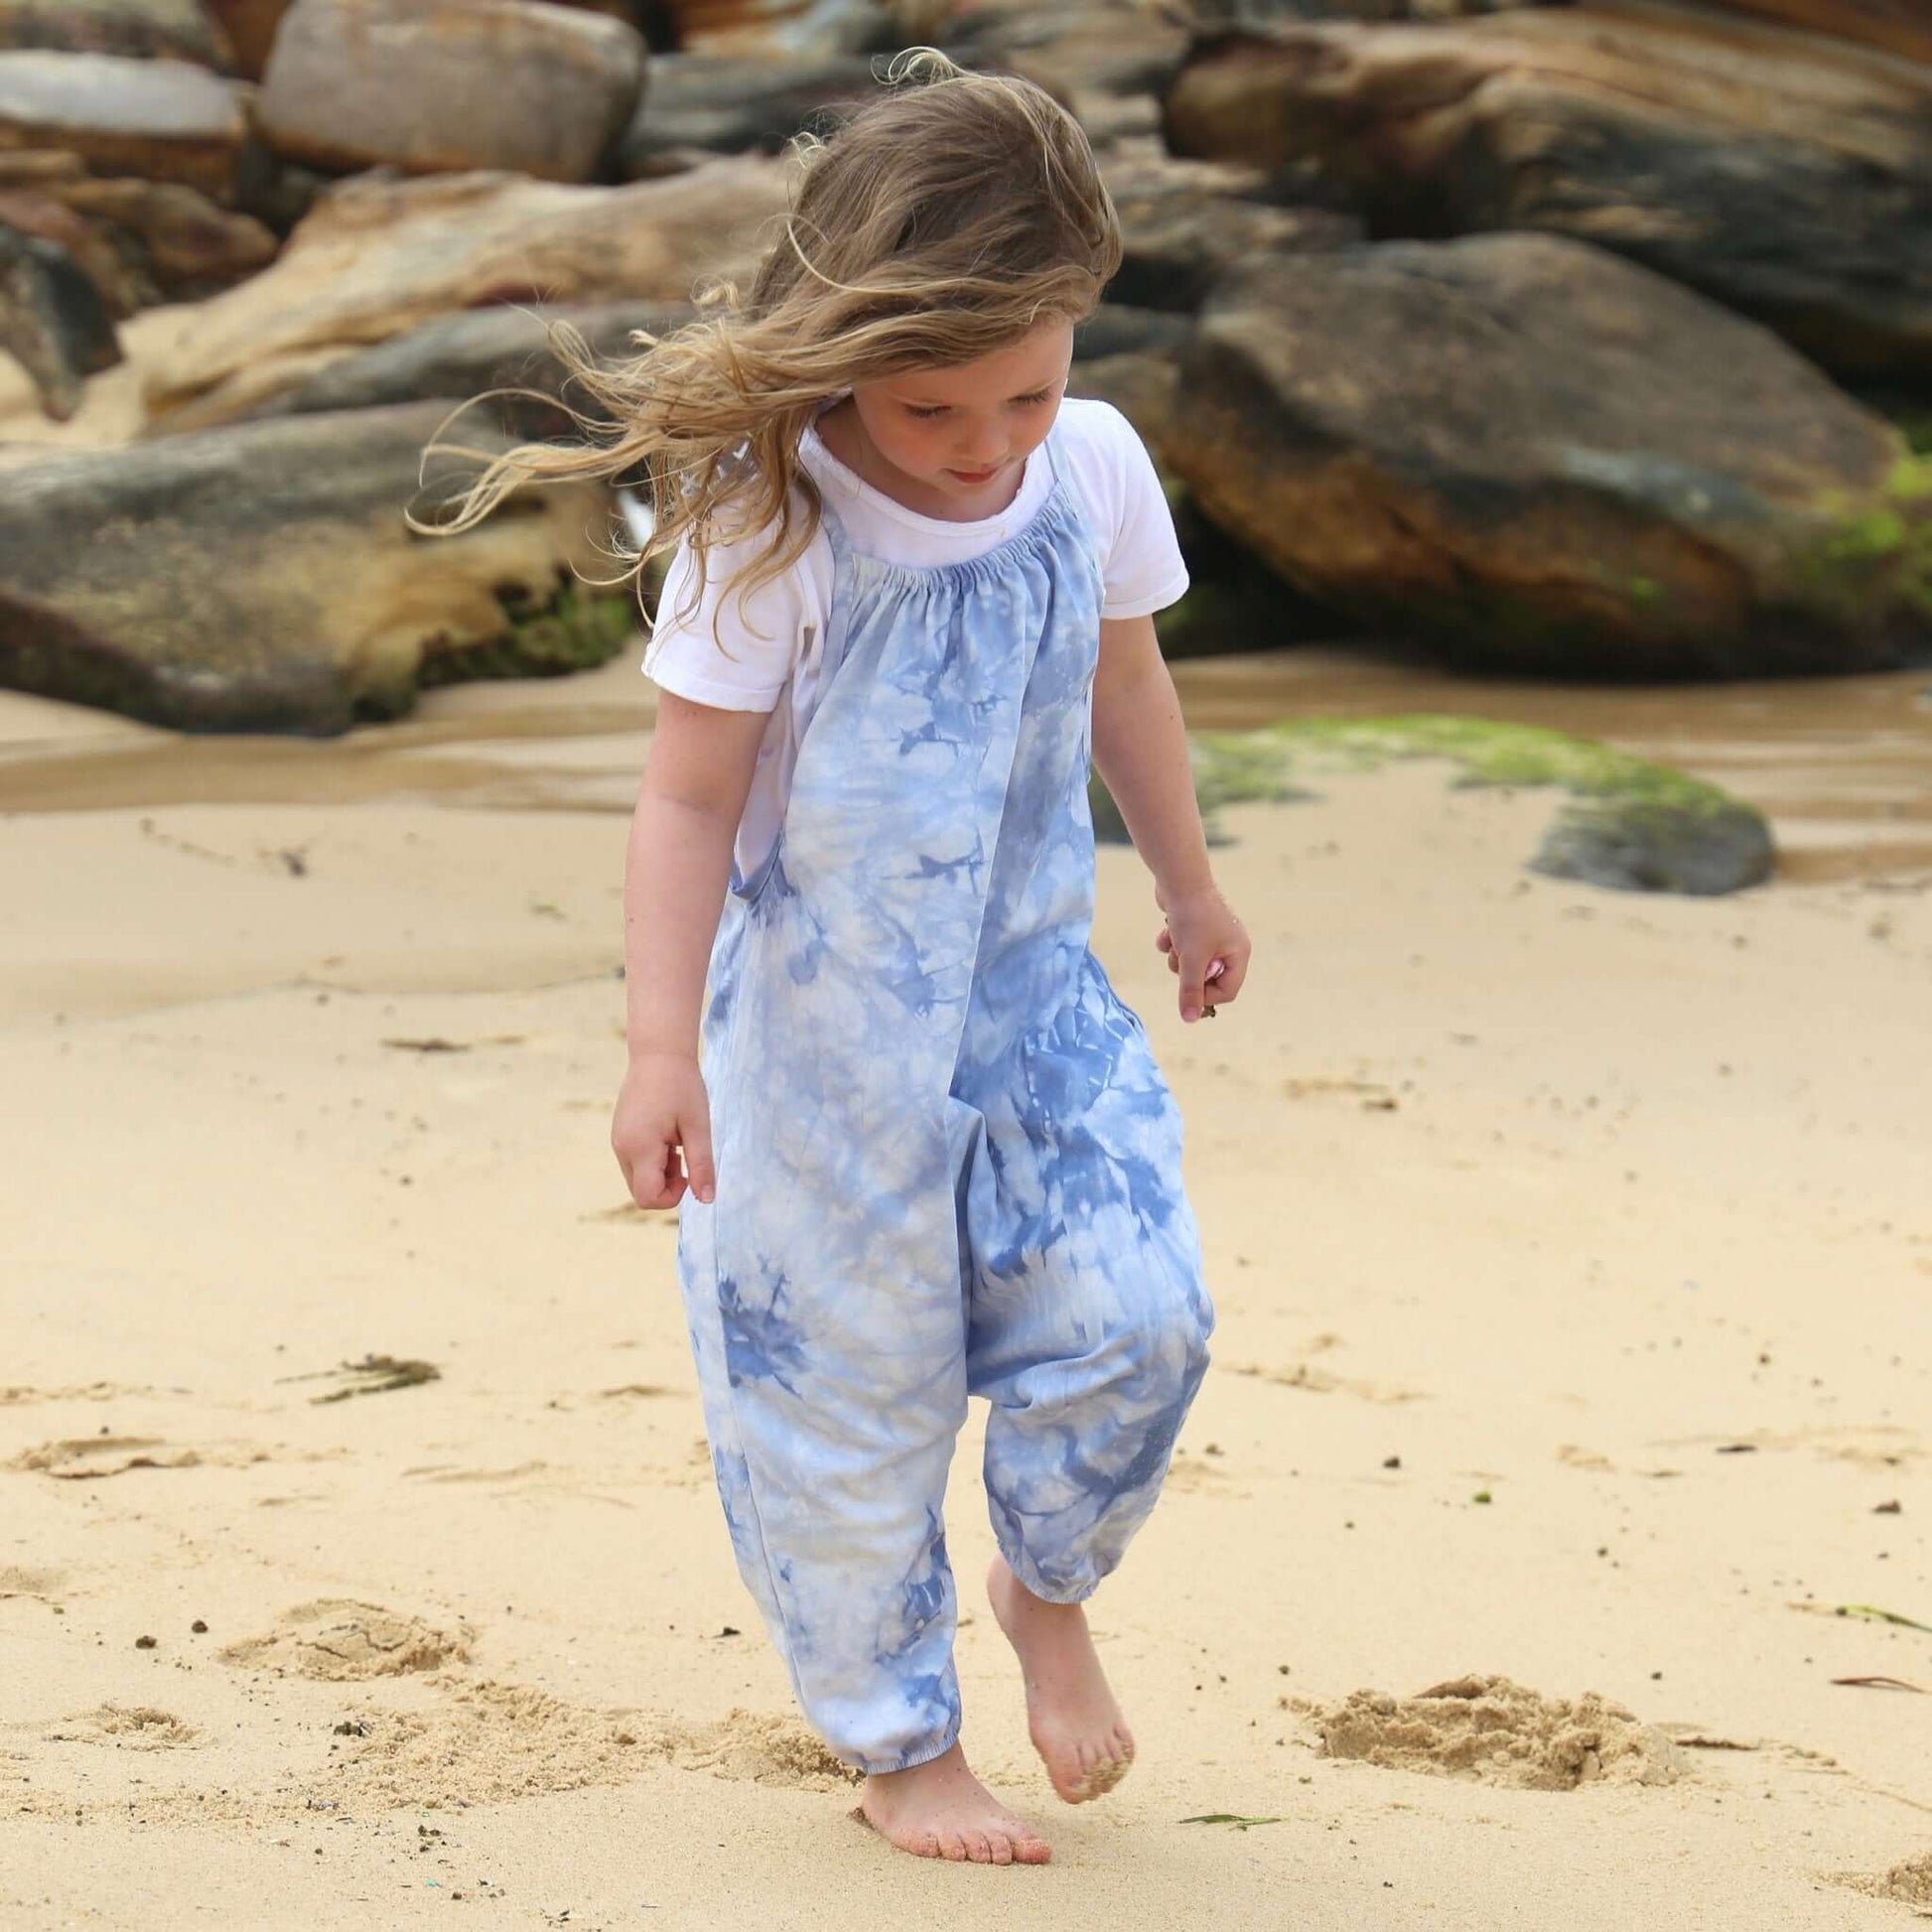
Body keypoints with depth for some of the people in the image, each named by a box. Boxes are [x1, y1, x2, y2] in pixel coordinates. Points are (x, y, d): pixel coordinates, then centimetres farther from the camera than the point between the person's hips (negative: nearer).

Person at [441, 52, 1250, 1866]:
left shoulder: (1094, 472, -6)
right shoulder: (772, 531, -22)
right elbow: (687, 800, -18)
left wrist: (1189, 891, 26)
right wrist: (660, 1049, -24)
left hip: (1034, 999, 4)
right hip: (821, 1033, -4)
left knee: (1132, 1315, -9)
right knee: (843, 1390, 5)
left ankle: (1048, 1586, 22)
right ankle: (900, 1745, 24)